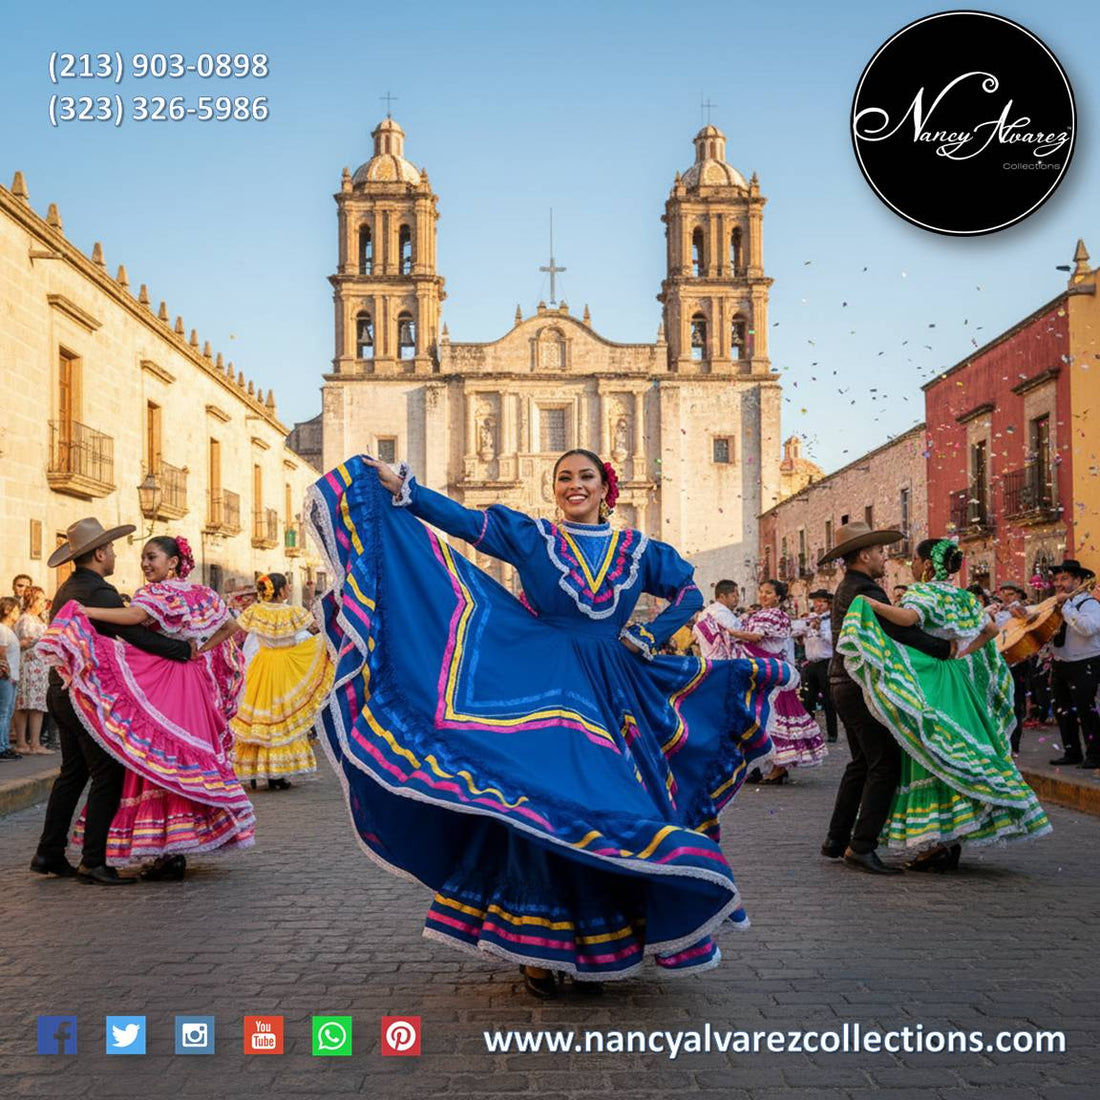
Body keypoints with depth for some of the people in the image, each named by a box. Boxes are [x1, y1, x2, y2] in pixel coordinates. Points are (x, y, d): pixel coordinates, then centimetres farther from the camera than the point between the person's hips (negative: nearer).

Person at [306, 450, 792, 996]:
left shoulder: (637, 549, 11)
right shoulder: (530, 536, 4)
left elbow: (689, 593, 19)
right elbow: (463, 520, -6)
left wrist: (648, 636, 6)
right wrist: (399, 486, -15)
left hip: (609, 694, 3)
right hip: (538, 690, -2)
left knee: (608, 812, 1)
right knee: (539, 809, -8)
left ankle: (596, 948, 14)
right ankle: (537, 947, 2)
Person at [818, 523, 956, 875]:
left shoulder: (847, 588, 17)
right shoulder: (863, 590, -16)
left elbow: (888, 630, 16)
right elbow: (902, 632, -27)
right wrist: (947, 649, -24)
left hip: (846, 685, 11)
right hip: (863, 688, -11)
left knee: (862, 763, 18)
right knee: (885, 765, -8)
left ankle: (836, 841, 22)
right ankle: (862, 847, -7)